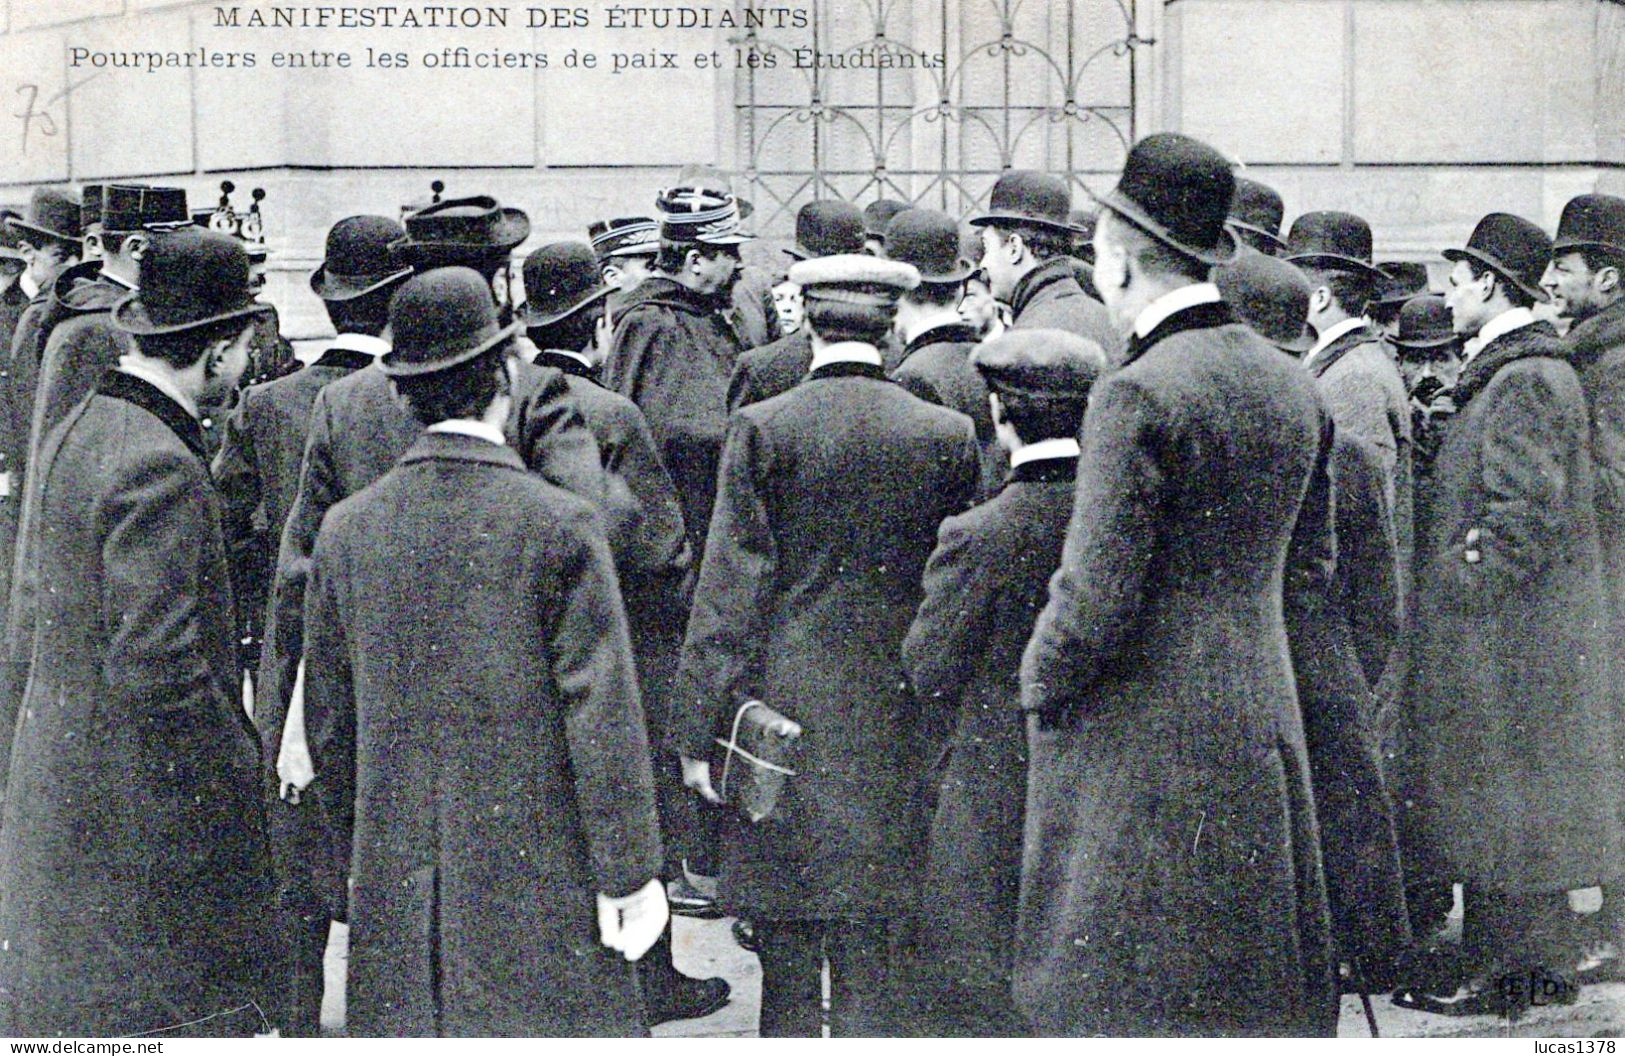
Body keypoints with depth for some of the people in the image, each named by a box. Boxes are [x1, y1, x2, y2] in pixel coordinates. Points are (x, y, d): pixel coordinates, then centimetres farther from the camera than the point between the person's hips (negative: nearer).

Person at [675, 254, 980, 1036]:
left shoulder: (763, 428, -6)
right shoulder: (945, 434, 1)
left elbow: (728, 585, -6)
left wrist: (700, 730, -2)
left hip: (783, 714, -2)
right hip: (892, 727, 2)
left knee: (787, 967, 5)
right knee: (870, 965, 7)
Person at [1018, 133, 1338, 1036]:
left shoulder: (1139, 394, -18)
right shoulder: (1294, 386, 7)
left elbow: (1096, 596, -19)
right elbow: (1311, 566, 15)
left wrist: (1037, 692, -4)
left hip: (1143, 742, -8)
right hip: (1265, 720, 8)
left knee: (1129, 996, 1)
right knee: (1263, 985, 17)